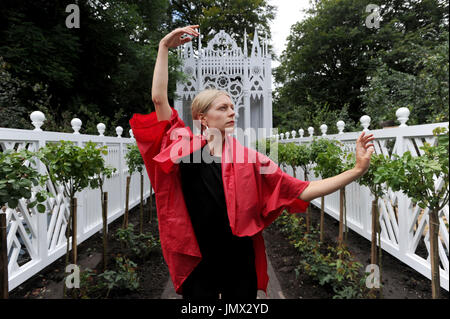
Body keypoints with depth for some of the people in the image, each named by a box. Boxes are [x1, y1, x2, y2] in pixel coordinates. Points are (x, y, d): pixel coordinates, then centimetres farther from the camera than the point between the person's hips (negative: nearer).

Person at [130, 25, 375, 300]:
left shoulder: (248, 158, -6)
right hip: (197, 263, -1)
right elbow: (159, 98, -11)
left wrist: (358, 169, -14)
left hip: (240, 263, 1)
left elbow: (303, 191, -9)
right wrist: (165, 47, -10)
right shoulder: (184, 146, -6)